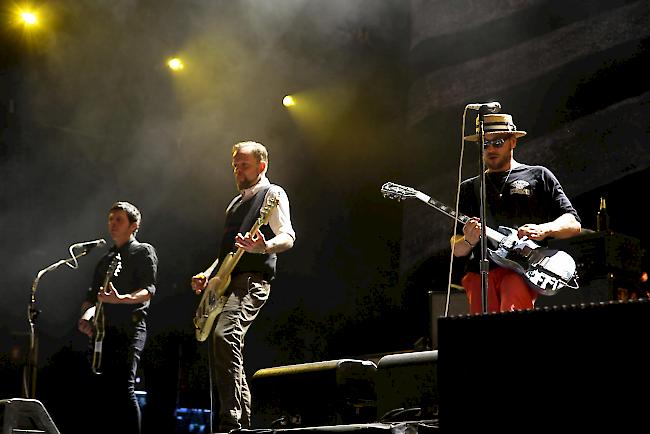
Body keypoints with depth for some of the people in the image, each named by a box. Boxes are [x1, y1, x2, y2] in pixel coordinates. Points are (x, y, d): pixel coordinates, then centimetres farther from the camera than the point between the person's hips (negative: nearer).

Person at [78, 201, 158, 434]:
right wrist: (87, 313, 0)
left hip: (130, 327, -7)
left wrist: (121, 299, -26)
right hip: (104, 331, 7)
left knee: (123, 387, -19)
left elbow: (149, 290, -7)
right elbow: (91, 295, 23)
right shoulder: (106, 260, 26)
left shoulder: (143, 251, 6)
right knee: (100, 390, 2)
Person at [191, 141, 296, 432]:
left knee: (225, 336, -30)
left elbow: (287, 238, -13)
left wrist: (264, 248, -35)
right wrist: (208, 276, 17)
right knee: (230, 353, 6)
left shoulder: (272, 194, 2)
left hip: (252, 280, -9)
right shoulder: (236, 203, 27)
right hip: (226, 282, 9)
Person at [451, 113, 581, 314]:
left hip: (523, 269, -4)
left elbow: (573, 224, 10)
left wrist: (543, 230, -11)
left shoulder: (539, 176, 17)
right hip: (479, 272, 4)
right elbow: (456, 250, 18)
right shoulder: (469, 188, 24)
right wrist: (469, 241, -7)